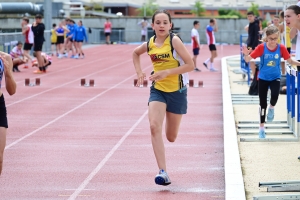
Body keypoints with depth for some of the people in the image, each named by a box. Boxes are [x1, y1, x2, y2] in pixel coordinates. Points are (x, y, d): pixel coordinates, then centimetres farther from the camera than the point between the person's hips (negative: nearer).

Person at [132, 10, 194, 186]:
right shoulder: (149, 44, -2)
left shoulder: (174, 41, -16)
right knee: (154, 126, -21)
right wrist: (139, 72, 7)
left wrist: (166, 73, -25)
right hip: (158, 90, 3)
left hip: (177, 91, -3)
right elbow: (135, 53, 22)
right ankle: (163, 172, -22)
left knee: (171, 137, 7)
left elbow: (190, 65, -20)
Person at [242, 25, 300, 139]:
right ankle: (261, 128, 21)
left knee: (275, 95, -29)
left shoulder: (281, 48, -10)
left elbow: (290, 60, -1)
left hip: (275, 77, 0)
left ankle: (271, 108, 7)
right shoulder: (261, 47, -15)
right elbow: (248, 59, -16)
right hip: (263, 78, 0)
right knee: (262, 103, 6)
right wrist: (246, 54, -37)